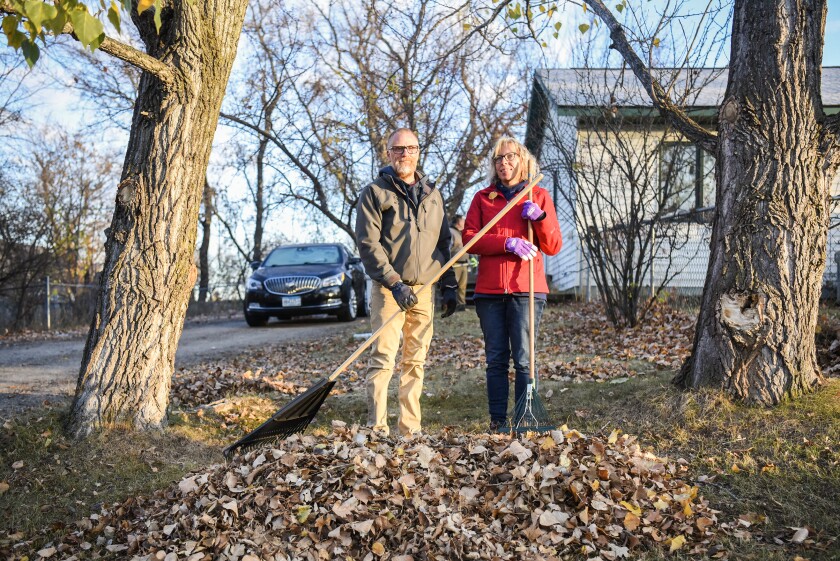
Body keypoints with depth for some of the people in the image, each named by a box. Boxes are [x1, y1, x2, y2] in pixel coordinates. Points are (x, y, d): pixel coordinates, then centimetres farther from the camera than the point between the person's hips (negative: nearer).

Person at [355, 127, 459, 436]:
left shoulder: (432, 194, 16)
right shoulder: (374, 192, 0)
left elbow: (443, 243, 19)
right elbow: (368, 244, -9)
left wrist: (449, 285, 12)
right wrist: (394, 283, -17)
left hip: (424, 290, 5)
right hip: (389, 290, -5)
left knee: (416, 361, 7)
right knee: (383, 359, -9)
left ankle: (410, 427, 14)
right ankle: (377, 428, -7)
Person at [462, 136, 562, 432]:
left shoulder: (538, 196, 10)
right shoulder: (482, 197, 13)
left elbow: (553, 247, 6)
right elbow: (469, 238, 0)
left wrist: (540, 217, -12)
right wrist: (508, 243, -13)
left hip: (526, 289, -2)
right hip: (489, 290, 2)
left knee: (524, 358, -5)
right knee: (496, 359, 4)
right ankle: (497, 420, 10)